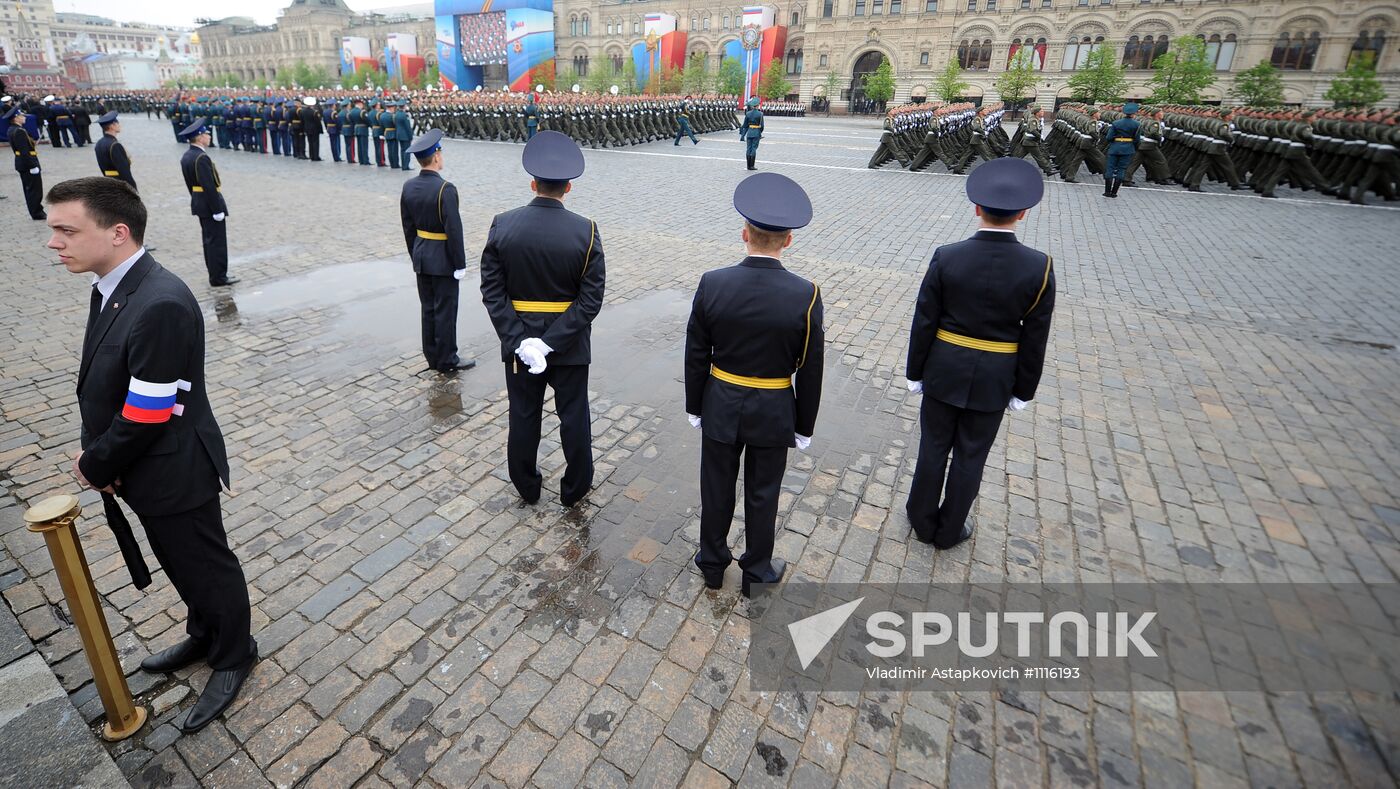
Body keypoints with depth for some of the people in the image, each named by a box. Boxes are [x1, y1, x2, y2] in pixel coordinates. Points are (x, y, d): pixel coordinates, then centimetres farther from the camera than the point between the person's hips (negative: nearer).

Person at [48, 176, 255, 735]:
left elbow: (146, 416, -25)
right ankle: (204, 636, 48)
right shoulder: (112, 287, 2)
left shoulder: (161, 305, -29)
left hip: (174, 473, -9)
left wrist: (94, 465, -10)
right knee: (181, 565, 26)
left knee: (206, 567, 12)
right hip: (145, 470, 9)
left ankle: (233, 655, 34)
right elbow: (102, 386, 9)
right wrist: (93, 452, -2)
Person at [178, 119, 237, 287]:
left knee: (209, 240, 16)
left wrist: (197, 200, 22)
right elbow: (209, 187, -24)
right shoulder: (201, 157, -21)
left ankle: (214, 274, 23)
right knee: (217, 242, -3)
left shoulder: (186, 157, 10)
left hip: (199, 203, 10)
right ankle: (219, 277, 2)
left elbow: (190, 184, 15)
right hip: (210, 204, -10)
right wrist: (217, 210, -21)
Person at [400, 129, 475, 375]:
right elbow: (454, 230, -20)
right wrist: (460, 264, -13)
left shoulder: (408, 186, 3)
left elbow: (408, 227, 9)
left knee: (428, 309, 14)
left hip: (421, 256, 7)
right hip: (443, 259, -7)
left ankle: (432, 357, 24)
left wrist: (415, 255, 19)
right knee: (445, 311, 2)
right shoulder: (445, 189, -20)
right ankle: (447, 361, 11)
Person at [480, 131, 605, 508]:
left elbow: (492, 292, -11)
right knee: (573, 416, 14)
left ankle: (526, 486, 34)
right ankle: (575, 488, 30)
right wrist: (552, 342, -17)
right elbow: (591, 299, -17)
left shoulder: (502, 225, -8)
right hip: (571, 344, -1)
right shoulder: (585, 231, -13)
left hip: (518, 341, 2)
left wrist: (521, 340, -14)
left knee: (523, 416, 16)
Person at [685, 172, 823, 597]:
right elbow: (809, 370, -10)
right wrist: (804, 426, 3)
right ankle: (756, 571, 36)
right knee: (762, 495, 17)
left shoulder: (712, 284, -15)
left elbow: (696, 356, -6)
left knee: (717, 489, 19)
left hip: (721, 407, 1)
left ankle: (713, 562, 38)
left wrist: (694, 405, 9)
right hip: (773, 413, -1)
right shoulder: (805, 295, -18)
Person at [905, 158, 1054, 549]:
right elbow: (1035, 338, -6)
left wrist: (916, 372, 3)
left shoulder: (946, 257, -14)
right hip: (993, 380, 0)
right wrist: (1023, 390, 6)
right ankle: (949, 529, 30)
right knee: (970, 456, 14)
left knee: (933, 448, 15)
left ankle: (923, 520, 31)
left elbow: (924, 323, -9)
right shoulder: (1039, 267, -13)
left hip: (944, 371, 0)